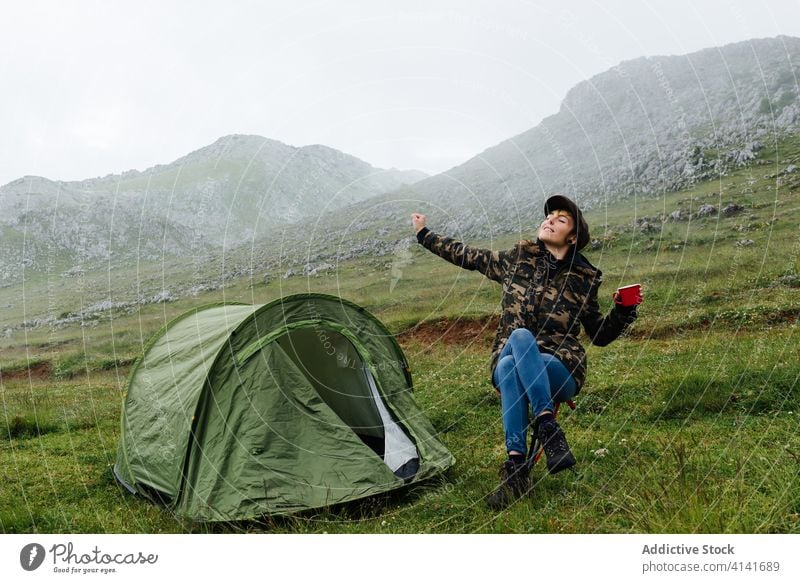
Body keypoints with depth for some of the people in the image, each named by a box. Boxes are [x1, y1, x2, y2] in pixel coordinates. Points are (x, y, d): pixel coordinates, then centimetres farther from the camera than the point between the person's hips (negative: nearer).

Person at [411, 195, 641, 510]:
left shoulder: (584, 279, 4)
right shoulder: (518, 257, 8)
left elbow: (599, 335, 12)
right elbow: (468, 257, 18)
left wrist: (623, 312, -6)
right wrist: (425, 235, 24)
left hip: (559, 372, -1)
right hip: (508, 366, 1)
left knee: (520, 338, -34)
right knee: (509, 365, -36)